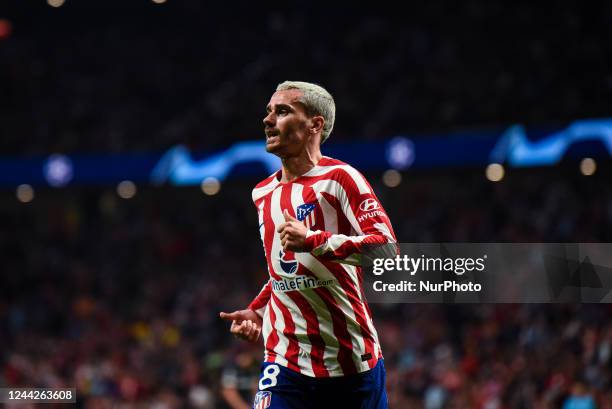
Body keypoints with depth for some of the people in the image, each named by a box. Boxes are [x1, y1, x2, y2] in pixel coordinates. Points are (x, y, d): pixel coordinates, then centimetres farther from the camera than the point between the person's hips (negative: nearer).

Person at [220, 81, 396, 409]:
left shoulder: (338, 178, -7)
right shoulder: (263, 194, 16)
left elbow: (386, 247, -18)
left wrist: (312, 240, -24)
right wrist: (257, 310, 13)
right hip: (286, 362, 4)